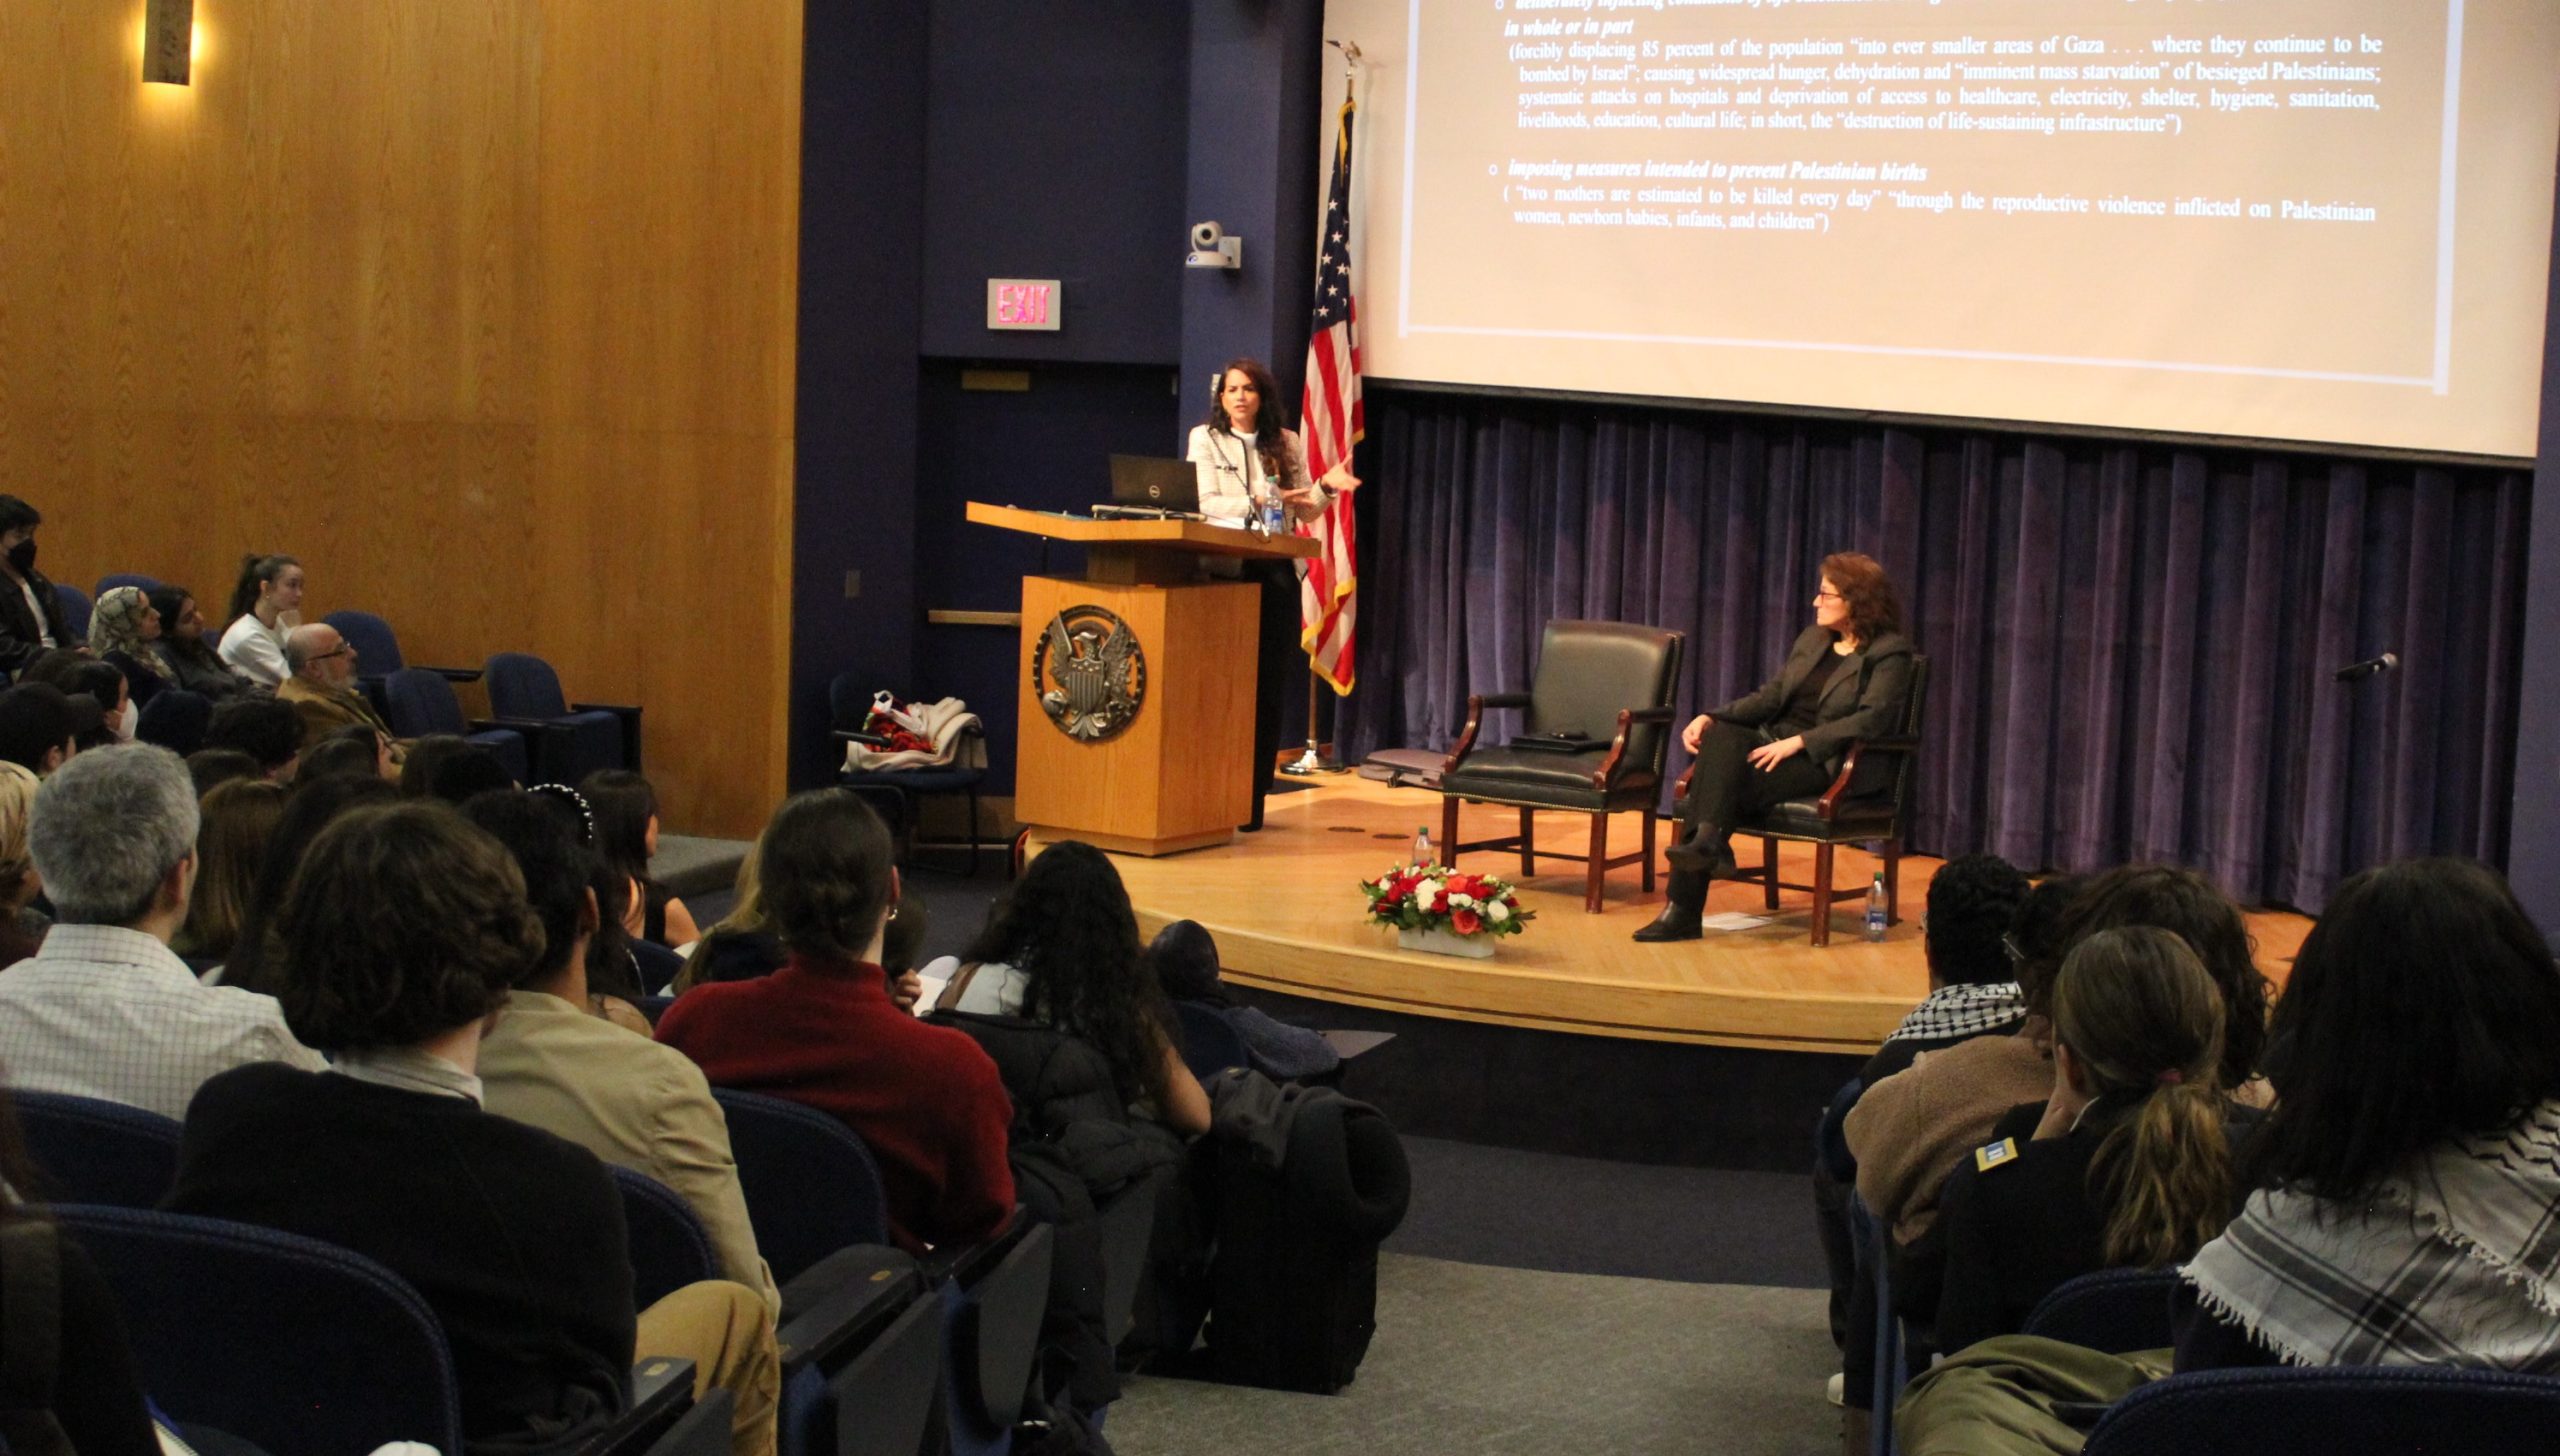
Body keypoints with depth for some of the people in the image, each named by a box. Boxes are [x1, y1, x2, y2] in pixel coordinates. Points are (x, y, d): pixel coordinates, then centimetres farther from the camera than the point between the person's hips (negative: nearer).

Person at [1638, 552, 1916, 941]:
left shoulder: (1889, 653, -3)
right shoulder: (1811, 639, 19)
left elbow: (1871, 719, -16)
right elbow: (1769, 696, 16)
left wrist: (1798, 742, -25)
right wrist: (1711, 717, -1)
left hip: (1830, 763, -6)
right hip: (1778, 743, 6)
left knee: (1727, 780, -30)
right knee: (1720, 737, -28)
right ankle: (1708, 840, -37)